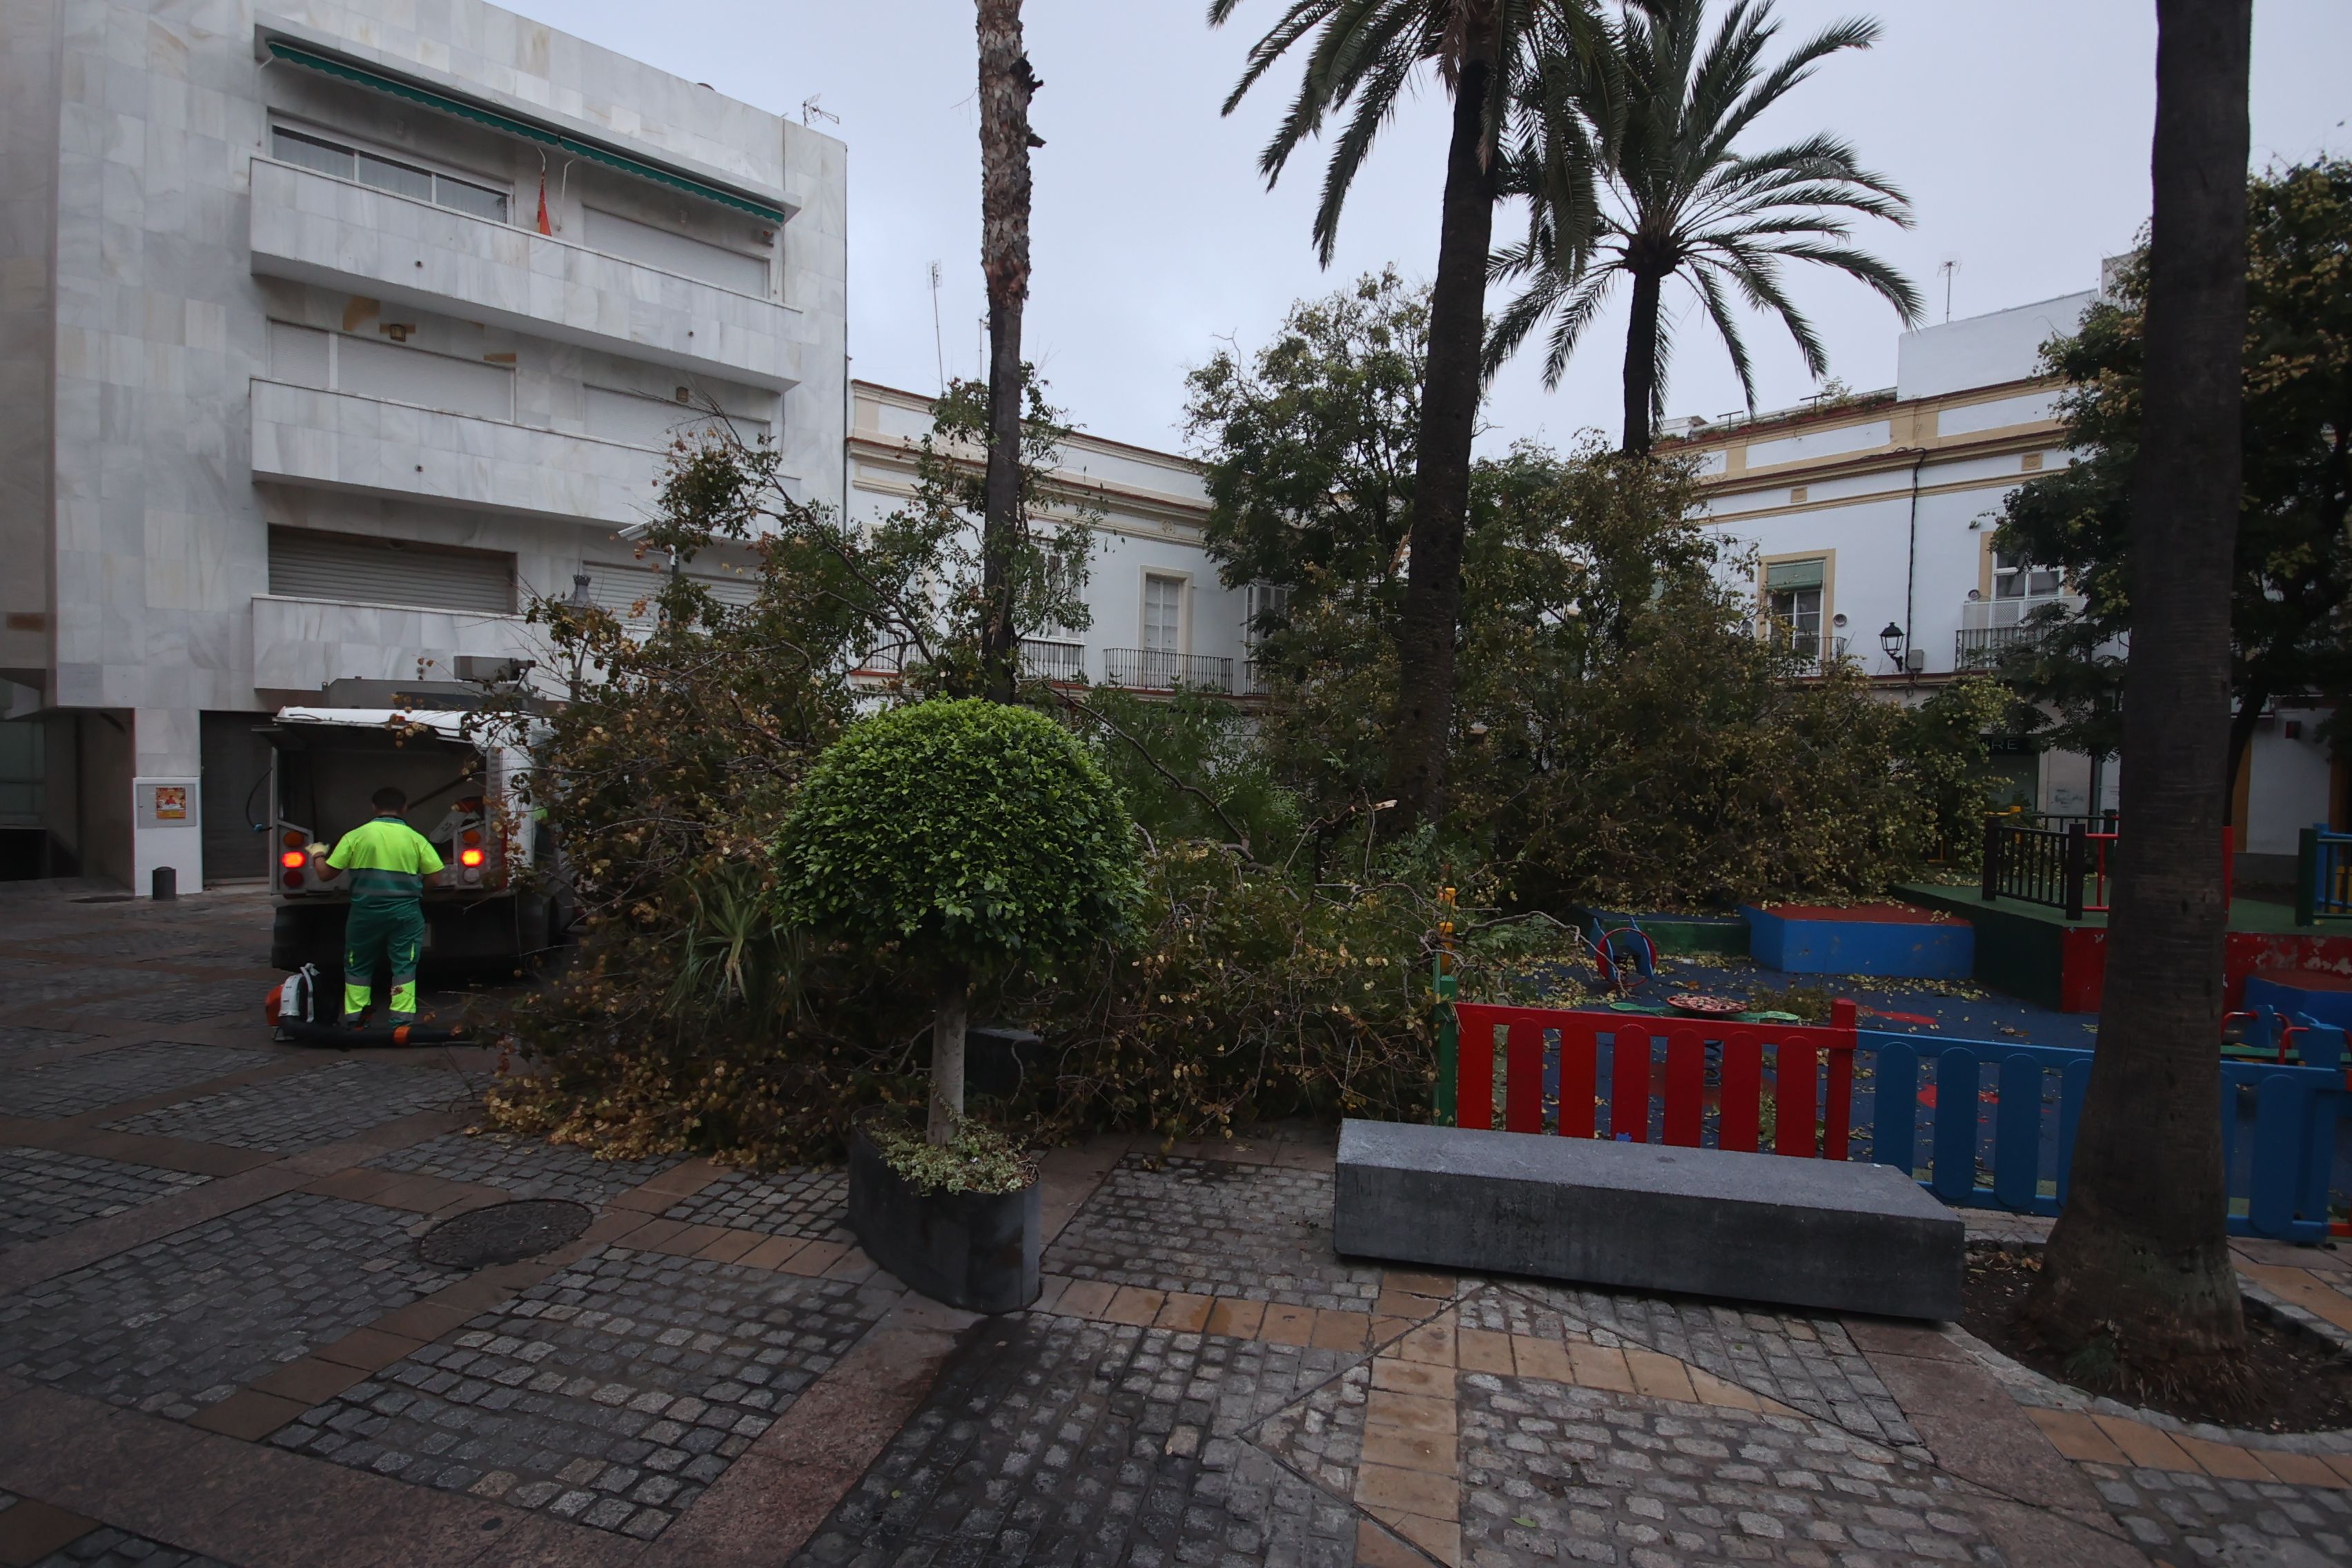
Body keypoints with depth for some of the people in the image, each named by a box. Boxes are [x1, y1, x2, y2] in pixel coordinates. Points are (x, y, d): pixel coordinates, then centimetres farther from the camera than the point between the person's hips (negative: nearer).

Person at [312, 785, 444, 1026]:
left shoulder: (355, 836, -2)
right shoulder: (415, 839, -2)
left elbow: (325, 874, 1)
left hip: (366, 913, 1)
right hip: (405, 913, -1)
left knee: (358, 967, 17)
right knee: (404, 967, 4)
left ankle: (352, 1020, 21)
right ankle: (401, 1021, 1)